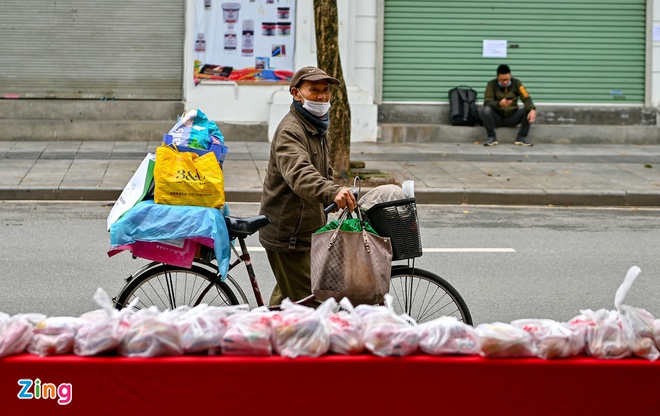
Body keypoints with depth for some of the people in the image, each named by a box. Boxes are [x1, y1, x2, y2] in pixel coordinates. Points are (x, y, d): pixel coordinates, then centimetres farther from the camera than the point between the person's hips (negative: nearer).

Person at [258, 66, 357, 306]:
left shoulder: (318, 128, 15)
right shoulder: (290, 131, -20)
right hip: (289, 235, -10)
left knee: (285, 297, 20)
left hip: (306, 230, 10)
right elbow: (299, 174, -40)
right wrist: (332, 192, -56)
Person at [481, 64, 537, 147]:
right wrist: (500, 103, -38)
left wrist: (532, 110, -34)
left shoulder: (516, 83, -3)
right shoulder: (492, 84, -7)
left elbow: (526, 99, -12)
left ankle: (521, 137, -14)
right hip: (497, 118, -2)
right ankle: (491, 137, -16)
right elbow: (487, 103, -17)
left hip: (512, 117, 2)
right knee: (486, 110, -32)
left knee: (528, 110, -22)